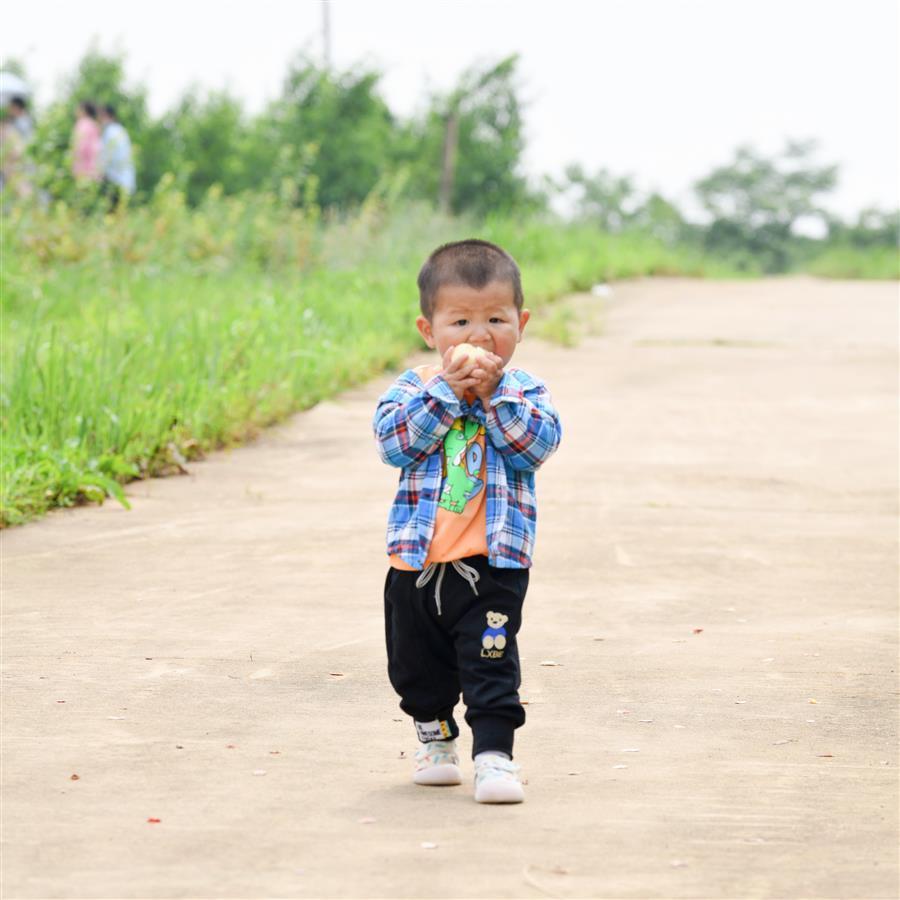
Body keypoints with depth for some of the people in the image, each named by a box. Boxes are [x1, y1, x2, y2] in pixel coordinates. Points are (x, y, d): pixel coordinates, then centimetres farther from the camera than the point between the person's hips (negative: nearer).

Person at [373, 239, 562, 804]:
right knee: (417, 665, 17)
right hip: (417, 561, 3)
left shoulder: (525, 392, 3)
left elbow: (539, 442, -15)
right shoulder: (414, 387, 3)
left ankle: (494, 755, -9)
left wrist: (493, 392, -18)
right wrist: (447, 390, -18)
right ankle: (435, 737, 39)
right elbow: (393, 440, -14)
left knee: (491, 663, -12)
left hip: (492, 563, -3)